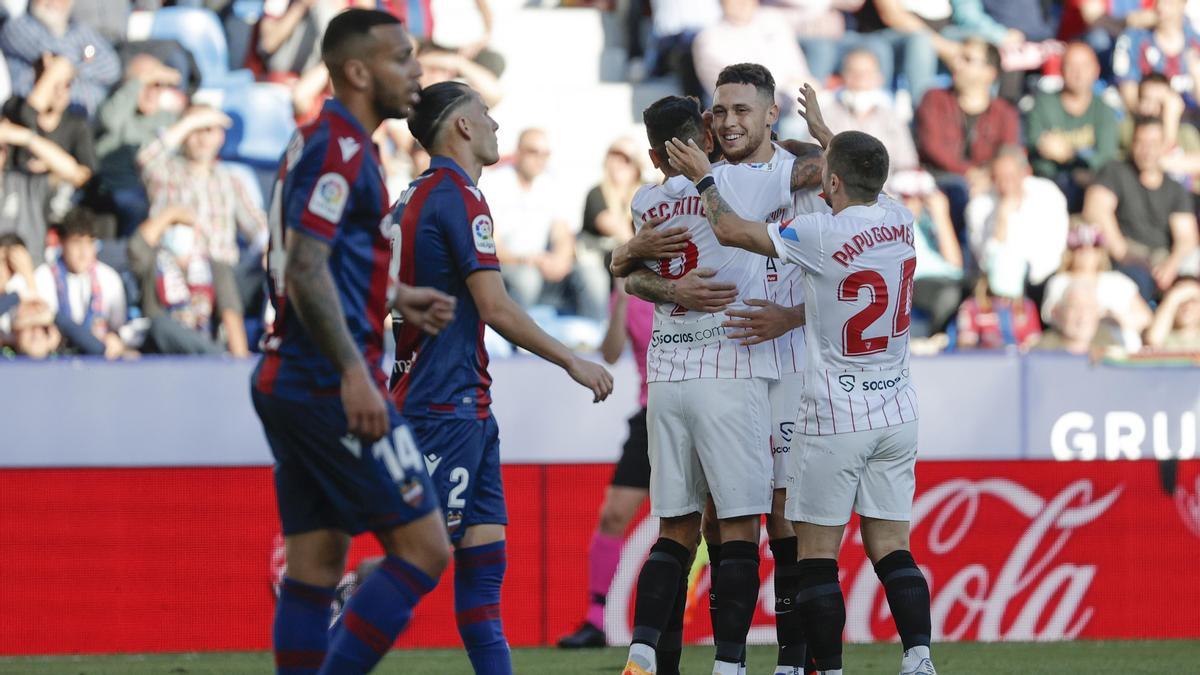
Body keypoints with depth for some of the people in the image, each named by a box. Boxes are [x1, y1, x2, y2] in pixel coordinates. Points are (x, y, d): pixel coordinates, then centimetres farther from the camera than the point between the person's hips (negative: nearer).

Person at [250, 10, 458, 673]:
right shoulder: (338, 147, -13)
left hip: (288, 384, 10)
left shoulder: (322, 142, 18)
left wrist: (395, 301, 22)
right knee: (423, 549, -8)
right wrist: (354, 373, -26)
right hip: (329, 385, -10)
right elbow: (305, 268, -22)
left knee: (315, 564, 9)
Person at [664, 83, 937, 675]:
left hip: (835, 420, -6)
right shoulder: (898, 222, 2)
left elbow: (731, 230, -4)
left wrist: (704, 178, 14)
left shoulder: (821, 235, -16)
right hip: (896, 414, 6)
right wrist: (824, 131, 41)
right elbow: (865, 184, 27)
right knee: (890, 547, 7)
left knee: (817, 553, 3)